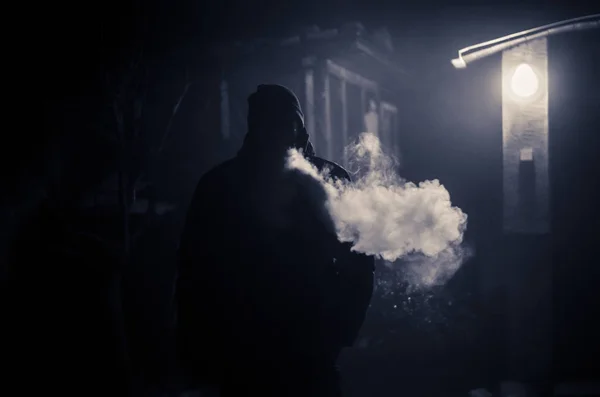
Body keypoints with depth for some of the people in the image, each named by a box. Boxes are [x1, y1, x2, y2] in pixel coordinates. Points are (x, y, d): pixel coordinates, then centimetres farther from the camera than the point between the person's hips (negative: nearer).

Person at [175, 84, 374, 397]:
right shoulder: (222, 185, -2)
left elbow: (357, 258, 0)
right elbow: (195, 269, -2)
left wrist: (343, 326, -9)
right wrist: (198, 350, -5)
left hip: (311, 350, 1)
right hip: (242, 351, 0)